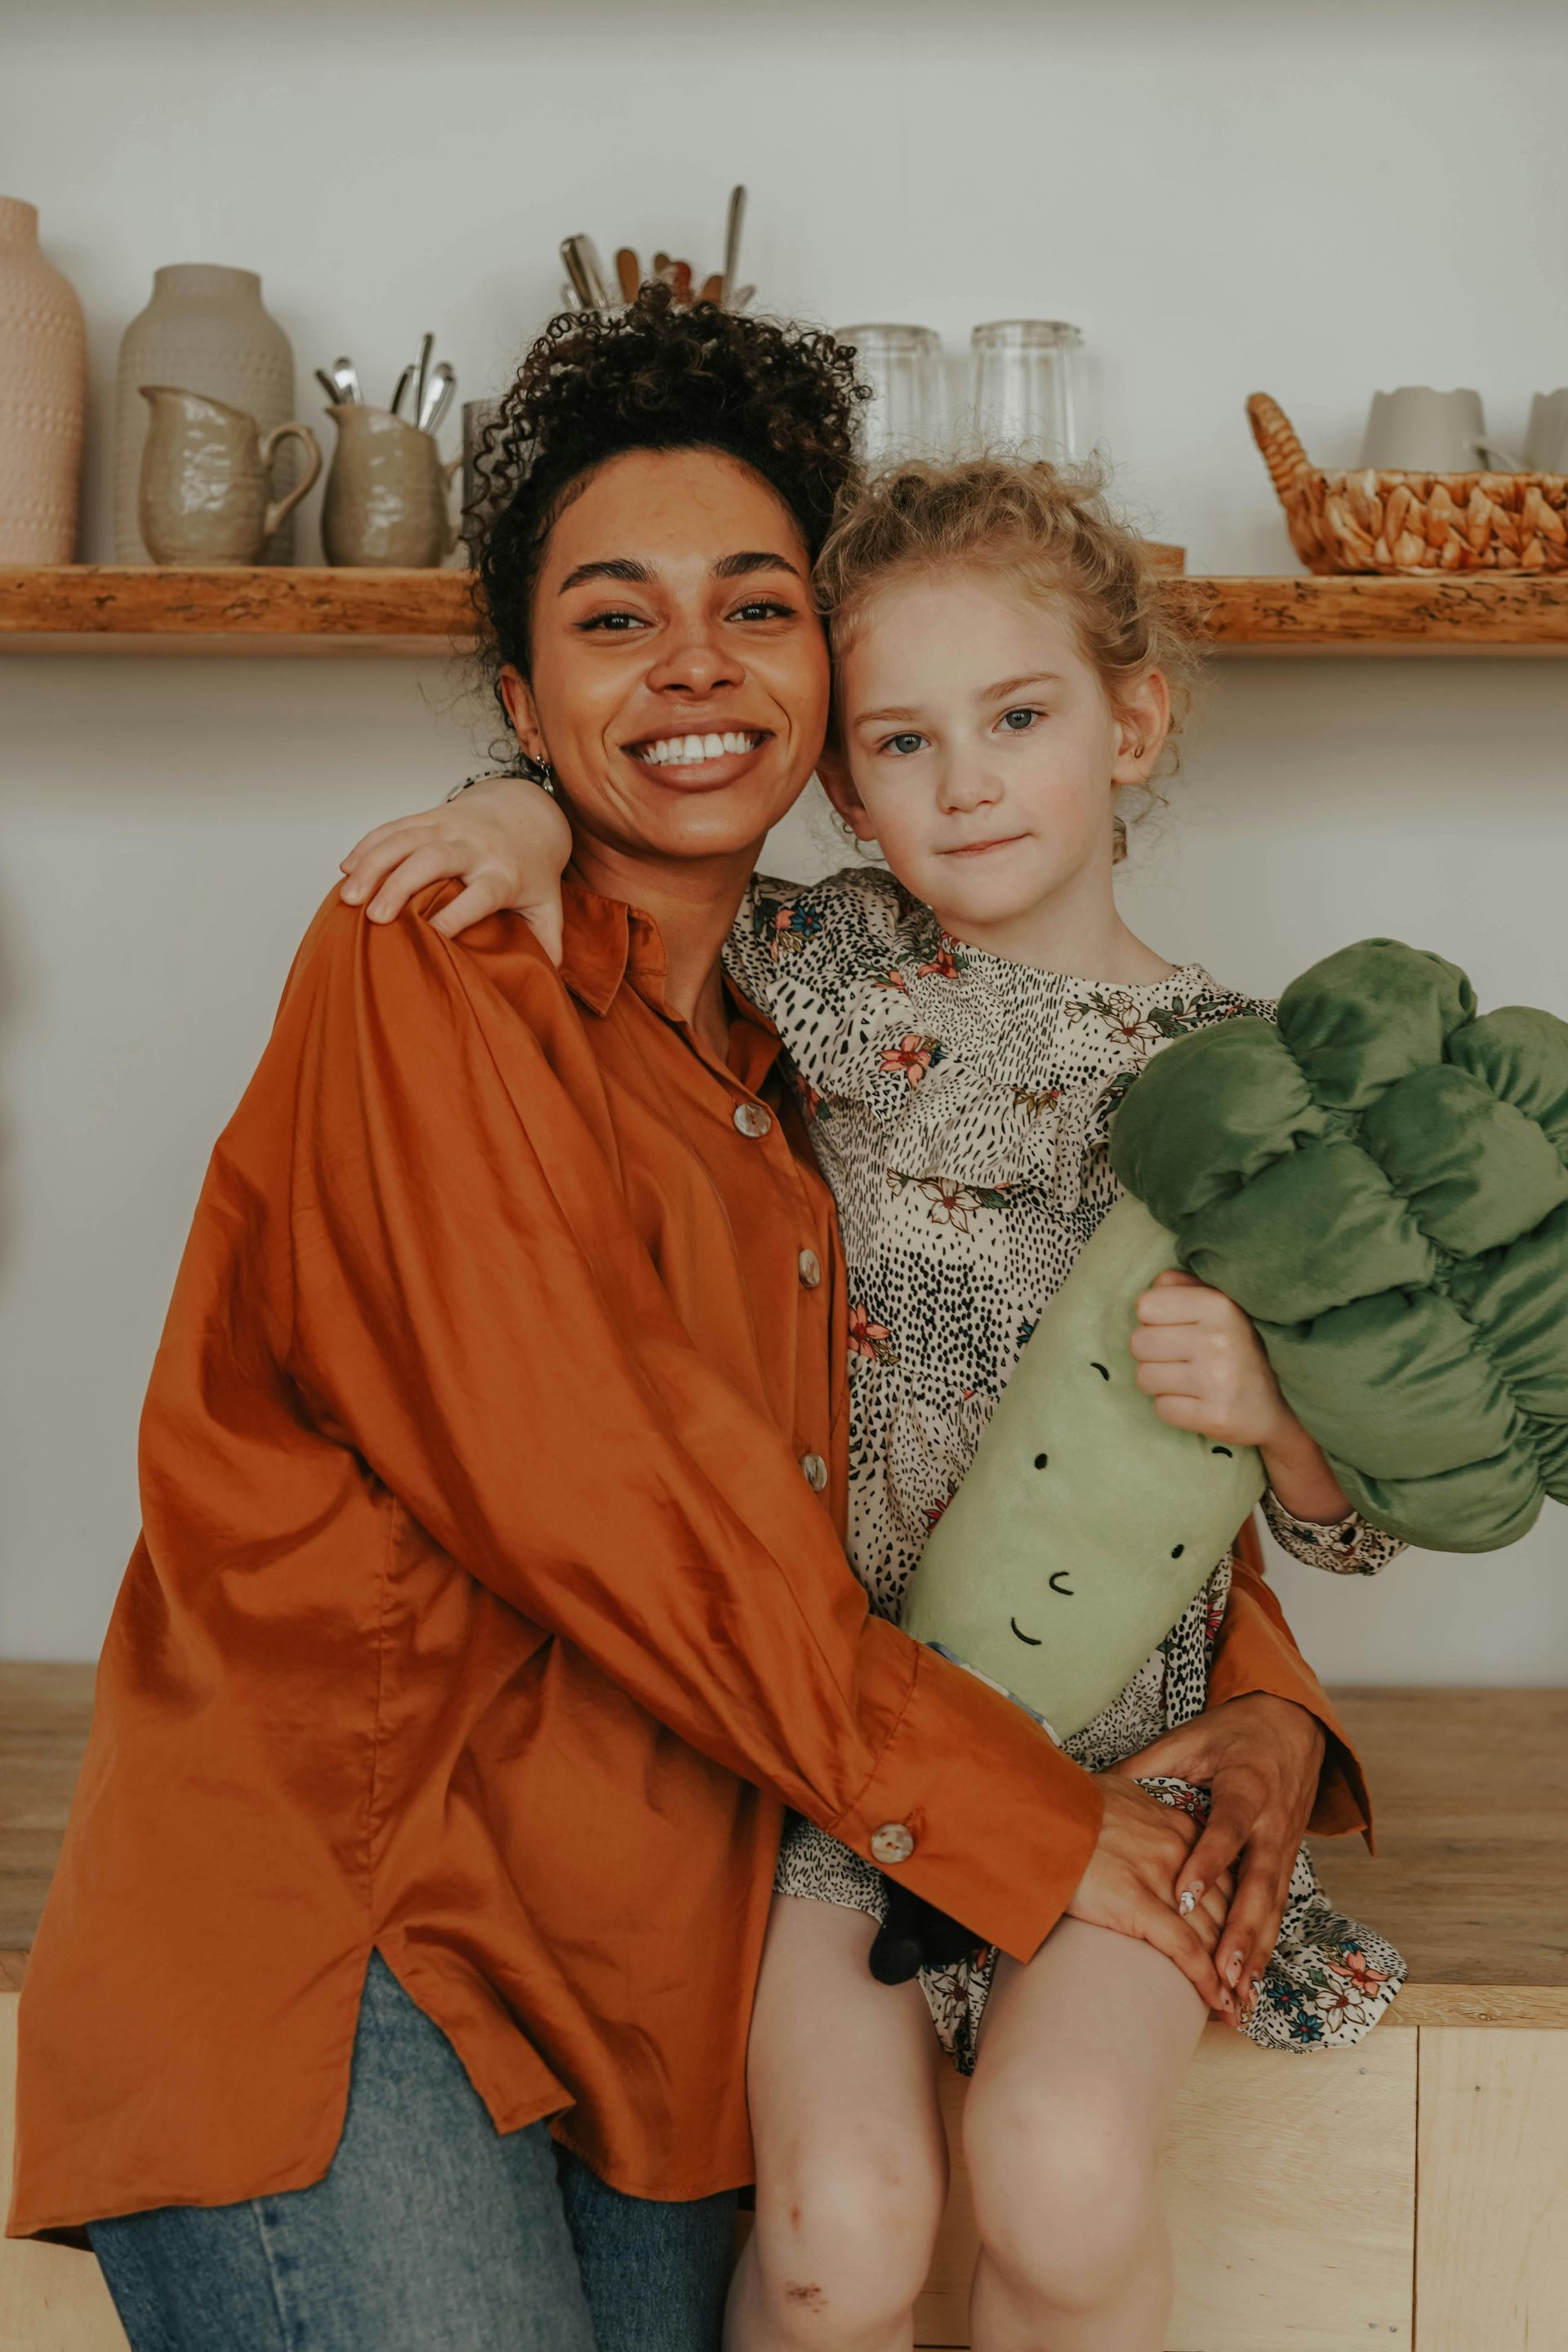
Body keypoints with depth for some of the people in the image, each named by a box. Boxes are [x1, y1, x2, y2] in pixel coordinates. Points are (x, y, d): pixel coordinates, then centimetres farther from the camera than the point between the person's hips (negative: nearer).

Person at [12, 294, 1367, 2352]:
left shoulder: (806, 1061, 13)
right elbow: (587, 1484, -17)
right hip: (326, 1924, -6)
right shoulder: (432, 967, -9)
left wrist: (1258, 1691, 0)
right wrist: (1014, 1814, -14)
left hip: (641, 1987, 7)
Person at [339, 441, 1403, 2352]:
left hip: (1114, 1732, 0)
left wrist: (1275, 1403, -17)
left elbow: (1359, 1524, 5)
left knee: (1065, 2177, -23)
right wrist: (521, 820, -6)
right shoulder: (820, 968, 1)